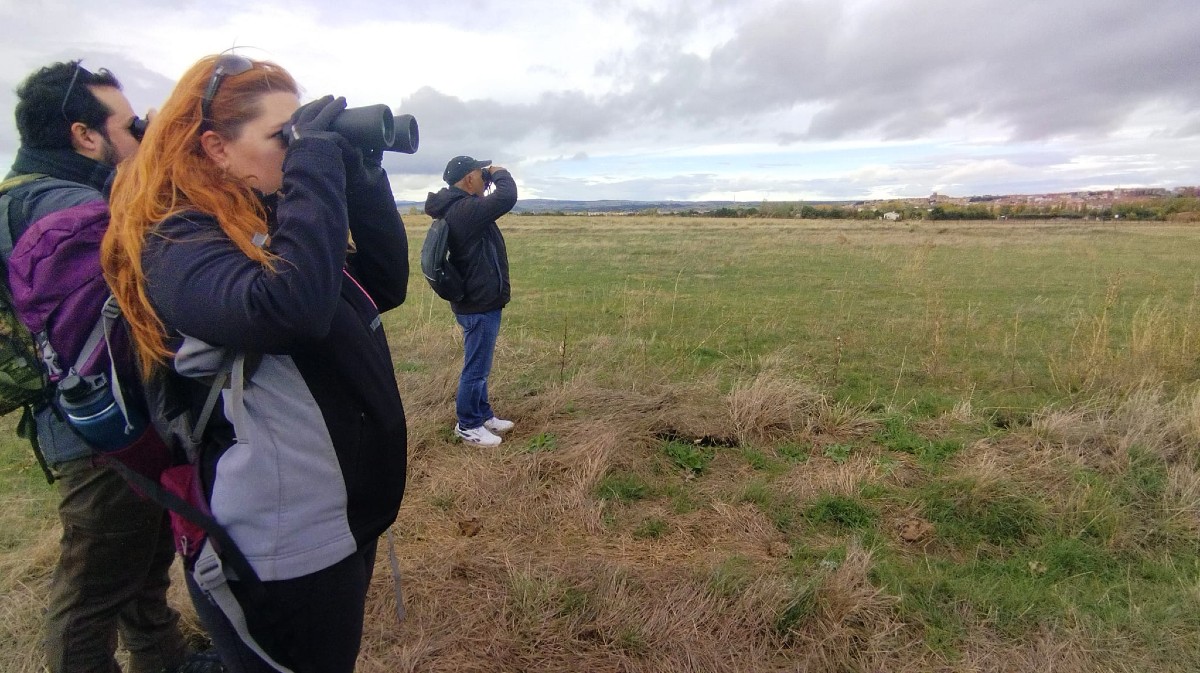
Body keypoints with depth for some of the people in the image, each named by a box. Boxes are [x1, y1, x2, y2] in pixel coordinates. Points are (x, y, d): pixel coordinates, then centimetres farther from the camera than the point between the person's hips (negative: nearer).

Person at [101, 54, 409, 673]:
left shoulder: (273, 220, 5)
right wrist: (314, 163, -28)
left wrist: (360, 172, -5)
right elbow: (290, 307, -38)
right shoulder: (177, 247, -18)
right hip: (280, 548, -8)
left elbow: (385, 286, 3)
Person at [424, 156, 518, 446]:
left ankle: (483, 415, 34)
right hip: (480, 303, -11)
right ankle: (467, 425, 15)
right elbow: (507, 197, -26)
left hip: (476, 299, 11)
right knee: (476, 368, 1)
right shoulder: (464, 210, -23)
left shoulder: (456, 207, 10)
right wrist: (499, 173, -10)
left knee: (479, 365, 20)